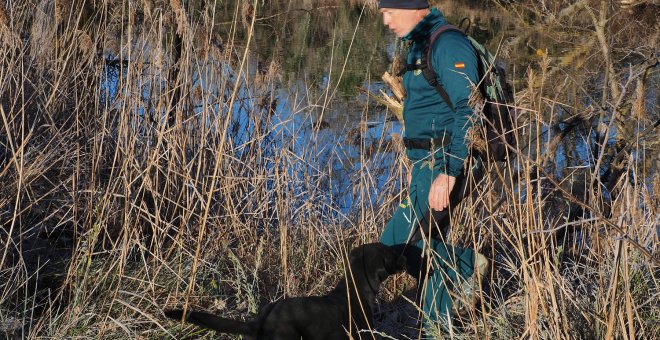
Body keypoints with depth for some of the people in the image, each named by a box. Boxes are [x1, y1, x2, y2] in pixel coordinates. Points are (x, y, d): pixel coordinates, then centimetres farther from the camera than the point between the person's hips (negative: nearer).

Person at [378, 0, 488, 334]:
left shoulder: (449, 44, -15)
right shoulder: (419, 47, 16)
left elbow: (467, 113, -23)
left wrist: (448, 173, -27)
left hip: (446, 165, -10)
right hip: (427, 163, 10)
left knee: (394, 244, -11)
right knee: (425, 249, 11)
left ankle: (466, 266, 2)